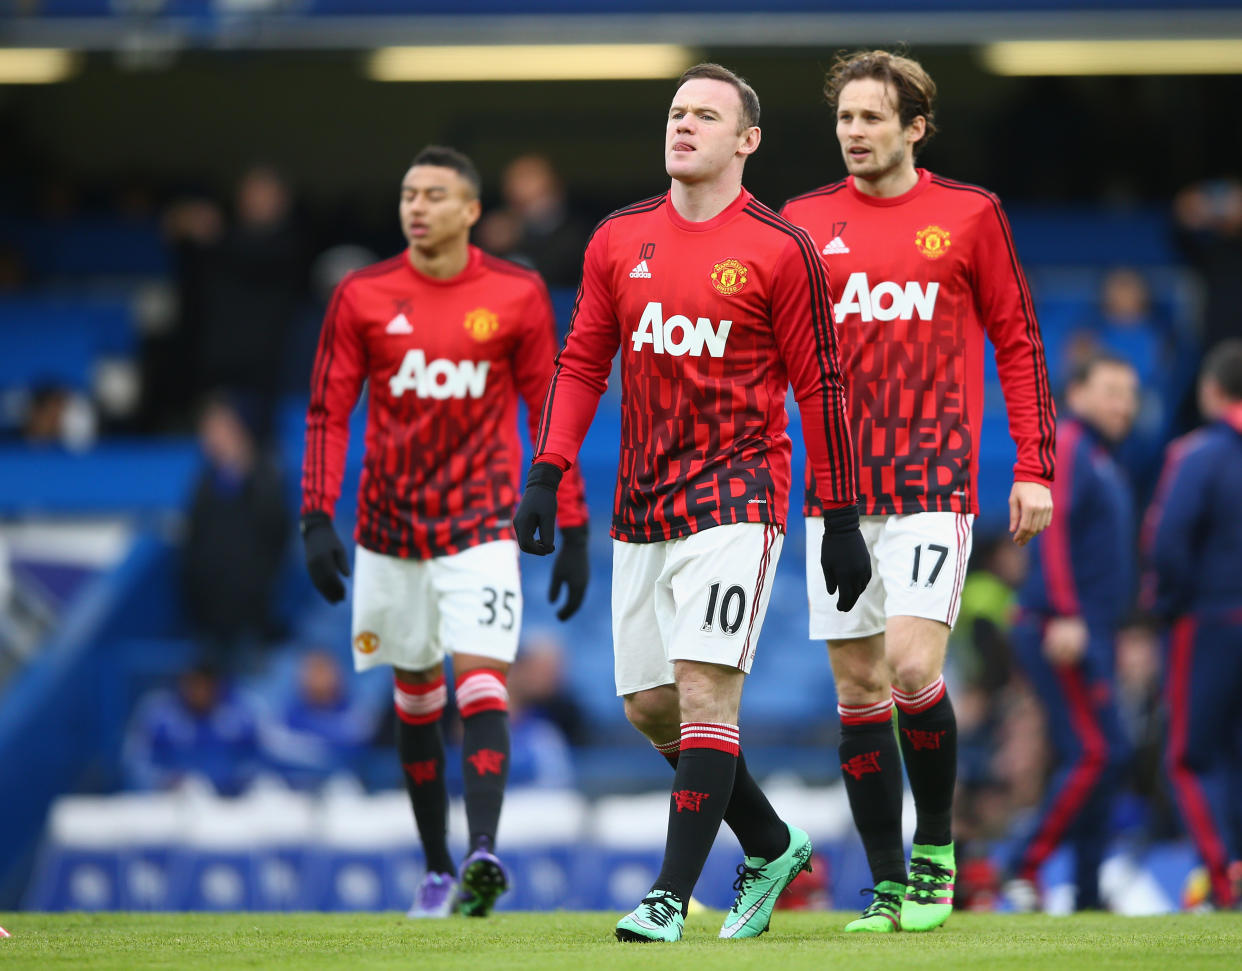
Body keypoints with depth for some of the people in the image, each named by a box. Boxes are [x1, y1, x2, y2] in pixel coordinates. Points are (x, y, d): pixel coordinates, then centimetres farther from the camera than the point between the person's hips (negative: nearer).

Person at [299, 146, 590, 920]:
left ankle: (484, 853, -28)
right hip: (391, 526, 2)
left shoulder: (518, 296, -2)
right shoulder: (362, 297, 1)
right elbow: (328, 412, 3)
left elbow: (550, 414, 3)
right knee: (415, 695, 9)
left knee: (481, 676, -18)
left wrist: (574, 530, 0)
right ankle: (438, 868, 19)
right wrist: (317, 517, -7)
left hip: (481, 523, -2)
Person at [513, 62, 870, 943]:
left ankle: (672, 899, -15)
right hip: (642, 505, 6)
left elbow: (820, 389, -2)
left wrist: (841, 522, -3)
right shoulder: (620, 241, 9)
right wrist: (546, 475, 4)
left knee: (704, 690, -16)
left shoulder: (780, 252, -5)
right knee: (650, 707, 7)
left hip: (735, 497, -6)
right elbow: (582, 365, 14)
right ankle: (772, 847, 27)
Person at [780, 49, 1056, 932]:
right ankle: (887, 887, 9)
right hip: (836, 489, 3)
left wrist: (1034, 468, -1)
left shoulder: (970, 215, 2)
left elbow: (1018, 342, 5)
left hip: (934, 486, -3)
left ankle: (936, 846, 4)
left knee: (912, 668, -17)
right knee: (857, 690, 3)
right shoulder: (804, 223, 8)